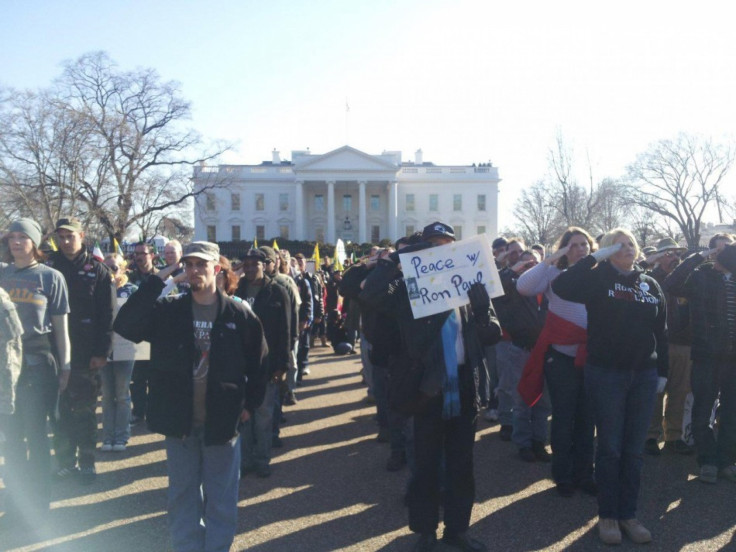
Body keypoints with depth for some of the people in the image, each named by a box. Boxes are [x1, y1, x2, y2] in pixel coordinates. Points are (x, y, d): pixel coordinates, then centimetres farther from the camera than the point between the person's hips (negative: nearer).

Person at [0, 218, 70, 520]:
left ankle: (36, 503, 15)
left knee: (35, 432, 2)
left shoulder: (51, 277, 0)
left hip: (38, 362, -3)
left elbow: (61, 327, 1)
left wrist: (65, 367, -1)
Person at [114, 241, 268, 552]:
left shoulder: (239, 314, -5)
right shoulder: (167, 310, -1)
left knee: (221, 500, 11)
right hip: (179, 423, 2)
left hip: (222, 423, -1)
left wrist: (250, 404, 2)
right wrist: (155, 282, -18)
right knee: (183, 497, 15)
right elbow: (125, 327, -15)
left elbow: (258, 361, 3)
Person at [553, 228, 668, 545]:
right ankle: (607, 515, 18)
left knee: (634, 450, 10)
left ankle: (628, 514, 23)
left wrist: (662, 372, 11)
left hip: (643, 376, 4)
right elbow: (561, 287, -22)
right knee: (609, 448, 4)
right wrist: (595, 257, -18)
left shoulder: (650, 285, 9)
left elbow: (661, 331, 13)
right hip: (605, 375, -4)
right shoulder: (598, 279, -3)